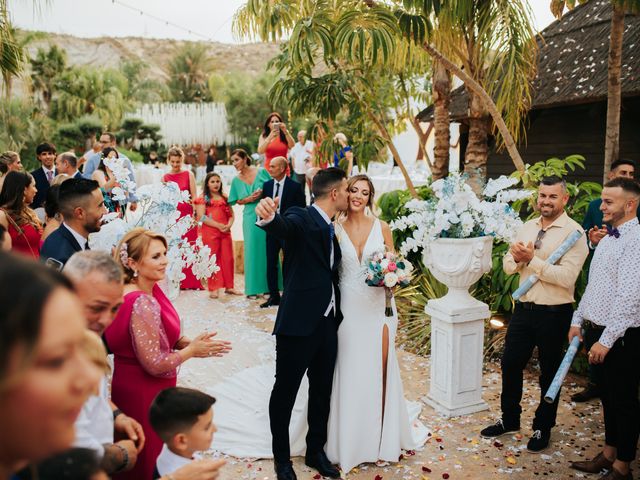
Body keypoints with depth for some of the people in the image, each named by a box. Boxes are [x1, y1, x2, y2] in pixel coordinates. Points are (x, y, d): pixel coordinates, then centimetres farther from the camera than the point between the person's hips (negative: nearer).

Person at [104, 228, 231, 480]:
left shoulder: (149, 289, -1)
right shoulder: (143, 303, -28)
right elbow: (154, 364, -26)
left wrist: (189, 343, -5)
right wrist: (191, 350, -13)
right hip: (144, 393, -8)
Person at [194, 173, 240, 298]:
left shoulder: (224, 198, 16)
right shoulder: (203, 198, 2)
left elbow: (231, 215, 14)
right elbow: (201, 217, -9)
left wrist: (229, 225, -7)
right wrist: (219, 225, -15)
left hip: (225, 232, 4)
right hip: (210, 233, -4)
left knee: (228, 259, 4)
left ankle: (229, 287, 13)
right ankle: (213, 289, 3)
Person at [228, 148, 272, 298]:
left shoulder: (261, 171, 0)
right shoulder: (236, 180, 6)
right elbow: (237, 200, 11)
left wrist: (263, 193, -13)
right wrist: (248, 199, -8)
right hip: (250, 217, 1)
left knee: (268, 249, 3)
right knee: (252, 250, 1)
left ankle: (270, 286, 14)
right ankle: (253, 288, 9)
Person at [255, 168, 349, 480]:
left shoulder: (330, 229, 13)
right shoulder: (302, 218, -12)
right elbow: (284, 227, -36)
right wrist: (268, 217, -58)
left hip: (327, 323, 8)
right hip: (299, 324, -8)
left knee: (322, 391, 18)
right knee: (285, 391, 8)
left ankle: (315, 451, 36)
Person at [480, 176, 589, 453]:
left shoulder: (573, 232, -13)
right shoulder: (528, 227, 7)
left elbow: (567, 277, -24)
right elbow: (508, 266, 8)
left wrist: (532, 259, -21)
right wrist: (516, 257, -13)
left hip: (554, 313, -6)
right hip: (523, 308, 6)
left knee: (549, 372, 12)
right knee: (510, 364, 13)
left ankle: (543, 428, 31)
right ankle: (509, 420, 34)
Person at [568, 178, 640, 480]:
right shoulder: (607, 239, 12)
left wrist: (607, 339, -22)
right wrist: (578, 321, 16)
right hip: (597, 330, 9)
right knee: (608, 396, 19)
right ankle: (608, 455, 33)